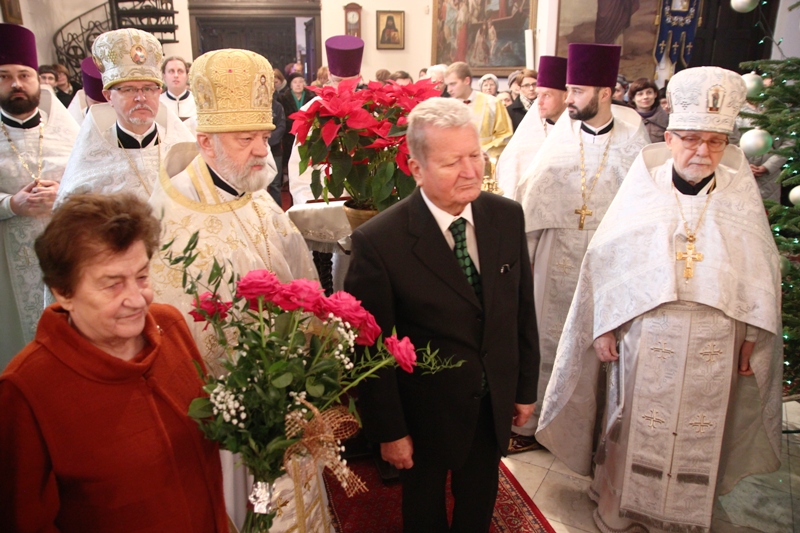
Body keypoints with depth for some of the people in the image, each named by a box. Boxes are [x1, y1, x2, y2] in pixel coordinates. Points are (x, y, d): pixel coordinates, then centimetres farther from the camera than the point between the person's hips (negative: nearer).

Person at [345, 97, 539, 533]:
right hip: (426, 412, -4)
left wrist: (526, 387, 7)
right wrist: (389, 431, -10)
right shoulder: (378, 241, -25)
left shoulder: (507, 216, -10)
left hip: (495, 404, 4)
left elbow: (522, 309, 0)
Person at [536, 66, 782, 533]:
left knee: (699, 437, 13)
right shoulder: (642, 189, -4)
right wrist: (603, 327, -3)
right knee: (633, 428, 11)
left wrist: (752, 336, 6)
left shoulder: (741, 196, 1)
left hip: (714, 349, 2)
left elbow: (762, 271, 8)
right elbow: (605, 260, -2)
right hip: (644, 342, -1)